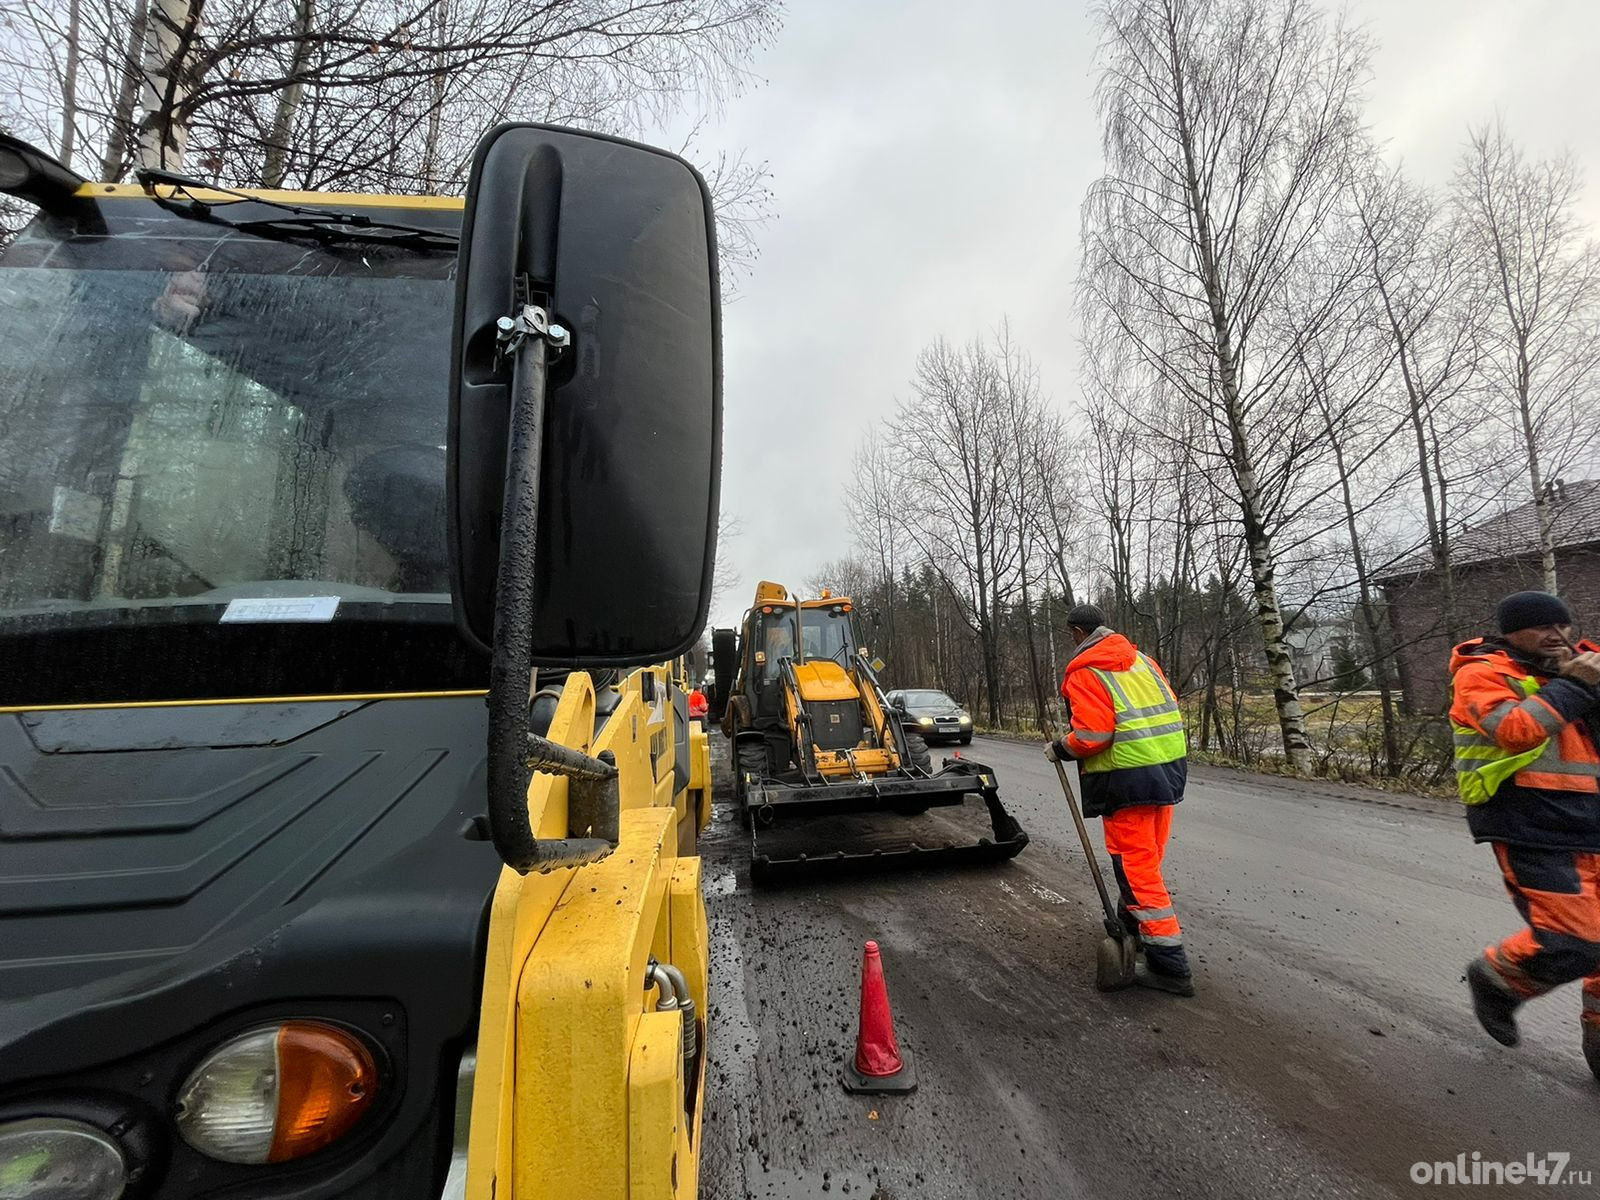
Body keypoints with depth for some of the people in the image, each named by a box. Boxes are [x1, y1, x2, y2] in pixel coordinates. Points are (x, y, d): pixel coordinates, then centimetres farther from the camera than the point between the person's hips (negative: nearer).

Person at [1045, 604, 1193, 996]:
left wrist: (1059, 749, -3)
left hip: (1127, 780, -9)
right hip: (1169, 769, 9)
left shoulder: (1084, 672, -12)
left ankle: (1170, 966, 4)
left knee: (1136, 867, -1)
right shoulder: (1141, 658, 13)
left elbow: (1091, 736, -19)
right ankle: (1131, 926, 43)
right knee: (1146, 858, 23)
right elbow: (1169, 708, 15)